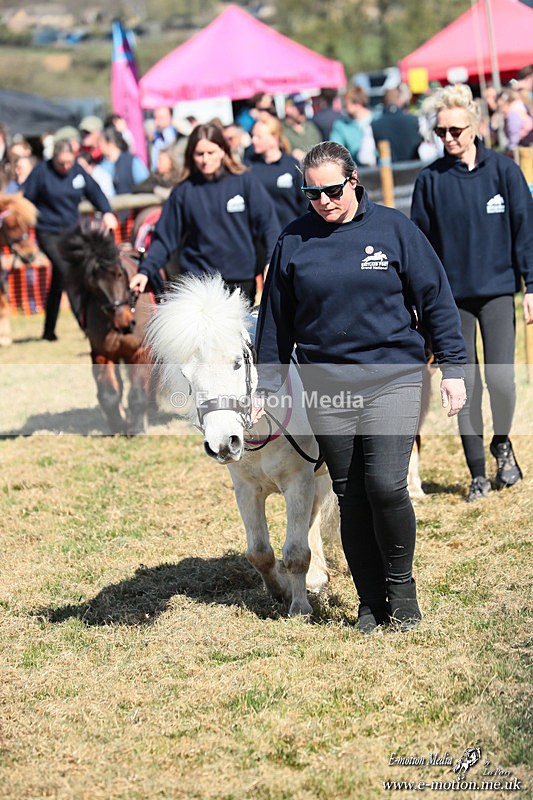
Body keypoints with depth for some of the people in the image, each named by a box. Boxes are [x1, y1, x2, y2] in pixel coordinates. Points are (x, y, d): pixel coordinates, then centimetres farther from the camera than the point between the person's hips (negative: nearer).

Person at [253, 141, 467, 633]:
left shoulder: (393, 228, 0)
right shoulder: (294, 242, 5)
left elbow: (436, 298, 3)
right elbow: (276, 320, 12)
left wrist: (453, 369, -1)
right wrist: (267, 388, 11)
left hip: (394, 379, -2)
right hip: (327, 387, 2)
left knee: (386, 486, -14)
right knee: (351, 497, 5)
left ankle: (401, 587, 7)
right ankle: (371, 600, 17)